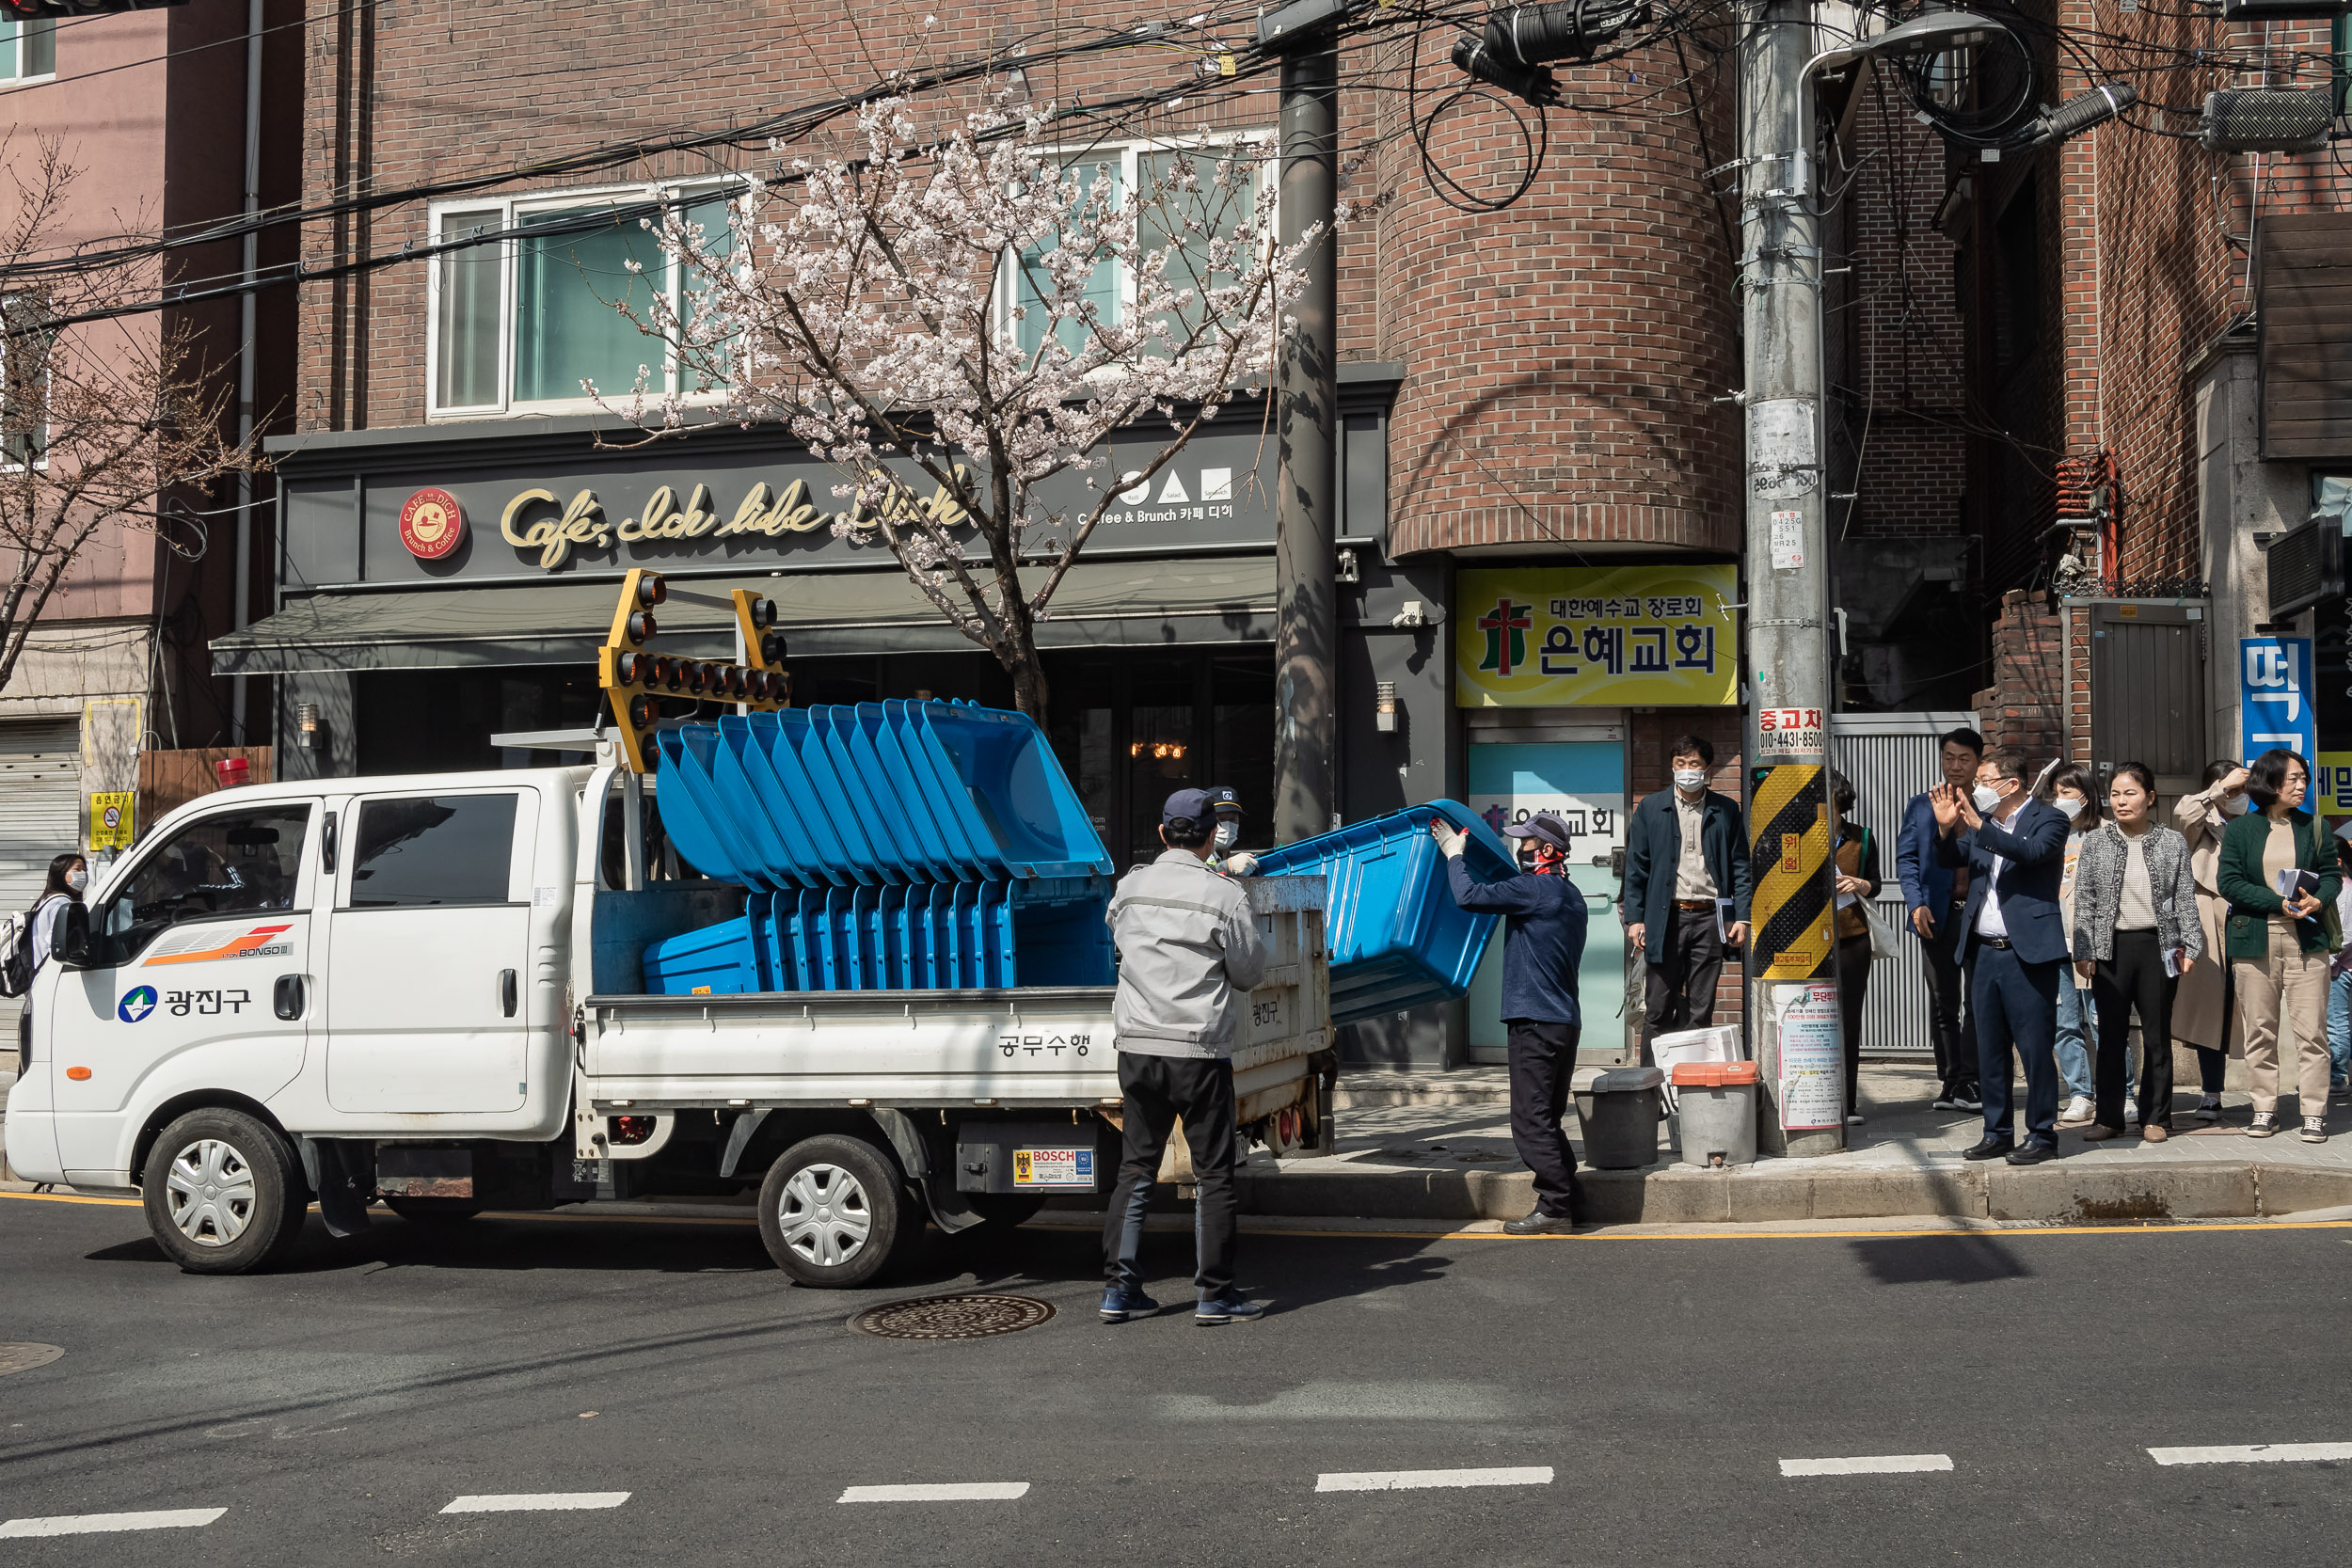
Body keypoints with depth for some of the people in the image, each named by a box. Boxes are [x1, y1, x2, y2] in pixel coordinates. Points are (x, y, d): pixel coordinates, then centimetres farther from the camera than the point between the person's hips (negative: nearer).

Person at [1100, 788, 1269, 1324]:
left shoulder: (1130, 886, 3)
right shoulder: (1225, 896, -9)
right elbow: (1249, 973, -1)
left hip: (1137, 1046, 4)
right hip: (1199, 1049, -4)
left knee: (1136, 1168, 12)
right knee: (1214, 1174, 5)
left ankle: (1119, 1287, 12)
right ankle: (1216, 1294, 8)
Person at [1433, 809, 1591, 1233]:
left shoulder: (1534, 888, -13)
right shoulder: (1570, 894, 18)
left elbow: (1470, 895, -18)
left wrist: (1454, 854, -4)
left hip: (1536, 1021, -10)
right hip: (1565, 1019, 10)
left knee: (1530, 1120, -8)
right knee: (1546, 1119, 14)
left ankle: (1554, 1205, -8)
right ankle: (1568, 1198, 15)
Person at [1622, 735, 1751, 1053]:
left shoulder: (1726, 810, 9)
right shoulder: (1650, 808, 8)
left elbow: (1740, 866, 9)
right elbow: (1635, 867, 6)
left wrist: (1741, 917, -1)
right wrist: (1634, 919, -2)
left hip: (1710, 918, 1)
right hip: (1665, 918, -1)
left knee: (1701, 1013, 4)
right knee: (1658, 1011, -1)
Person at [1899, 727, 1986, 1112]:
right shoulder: (1921, 807, 10)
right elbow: (1906, 858, 6)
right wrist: (1916, 904, -7)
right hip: (1938, 914, 1)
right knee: (1943, 1002, 6)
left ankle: (1966, 1083, -1)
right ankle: (1949, 1082, 13)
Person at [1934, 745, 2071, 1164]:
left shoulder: (2048, 820, -4)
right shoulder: (1980, 822, 14)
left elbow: (2032, 852, -22)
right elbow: (1950, 859, 14)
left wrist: (1978, 826, -28)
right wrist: (1946, 828, -5)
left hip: (2027, 954, -6)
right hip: (1984, 952, 6)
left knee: (2035, 1048, -3)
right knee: (1990, 1051, 11)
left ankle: (2042, 1135, 6)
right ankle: (1997, 1133, 20)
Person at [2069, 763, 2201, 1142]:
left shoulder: (2172, 842, 4)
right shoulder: (2095, 842, 5)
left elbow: (2185, 898, 5)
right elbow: (2084, 900, 4)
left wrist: (2188, 945, -2)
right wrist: (2083, 951, -2)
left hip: (2158, 945, 0)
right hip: (2111, 947, 0)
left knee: (2157, 1035, 5)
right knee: (2111, 1035, 4)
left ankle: (2156, 1117, 14)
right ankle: (2109, 1117, 11)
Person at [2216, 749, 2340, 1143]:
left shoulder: (2313, 827, 9)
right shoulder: (2240, 830, 4)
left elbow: (2332, 874, 10)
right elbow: (2228, 881, -5)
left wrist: (2319, 900, -12)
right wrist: (2278, 904, -15)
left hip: (2306, 939, 1)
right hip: (2254, 940, -1)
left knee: (2311, 1030, -4)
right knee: (2260, 1031, 4)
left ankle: (2314, 1113, 1)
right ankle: (2265, 1110, 13)